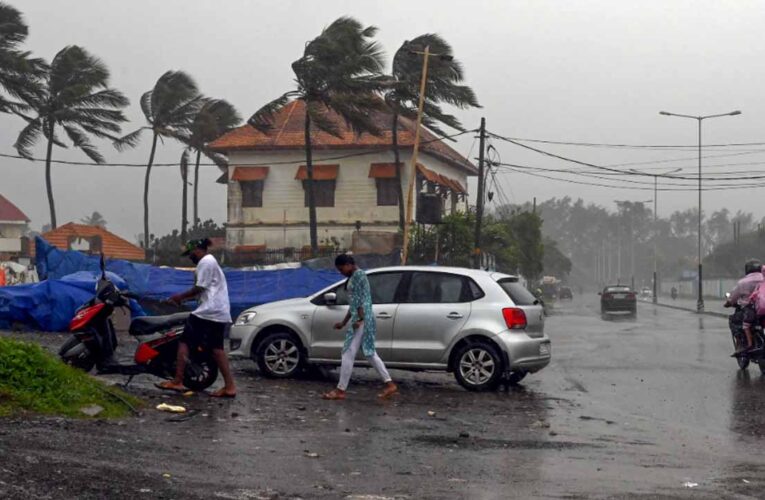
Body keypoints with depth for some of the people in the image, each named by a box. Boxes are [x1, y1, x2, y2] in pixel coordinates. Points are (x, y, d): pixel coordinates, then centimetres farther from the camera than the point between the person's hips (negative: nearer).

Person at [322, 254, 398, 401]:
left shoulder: (359, 275, -10)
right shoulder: (353, 277, 20)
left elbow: (362, 299, -18)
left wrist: (359, 319, -24)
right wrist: (344, 322, 25)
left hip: (362, 319, -10)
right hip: (358, 318, 10)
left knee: (348, 354, -8)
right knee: (370, 353, 10)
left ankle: (340, 390, -5)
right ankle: (390, 384, 10)